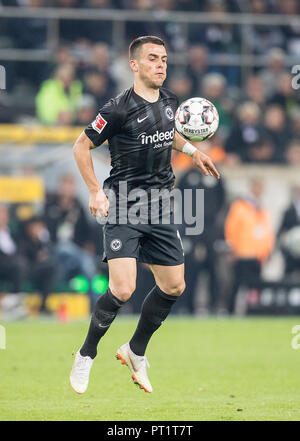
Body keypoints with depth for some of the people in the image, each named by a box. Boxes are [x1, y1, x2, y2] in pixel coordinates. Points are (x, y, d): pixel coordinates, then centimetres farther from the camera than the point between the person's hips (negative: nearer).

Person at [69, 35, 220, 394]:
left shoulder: (169, 101, 7)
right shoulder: (119, 108, -14)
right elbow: (82, 146, -6)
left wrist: (191, 150, 20)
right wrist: (95, 190, -12)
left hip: (160, 208, 7)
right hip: (124, 205, -7)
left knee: (174, 286, 7)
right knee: (122, 289, -18)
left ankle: (136, 351, 27)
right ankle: (86, 356, 3)